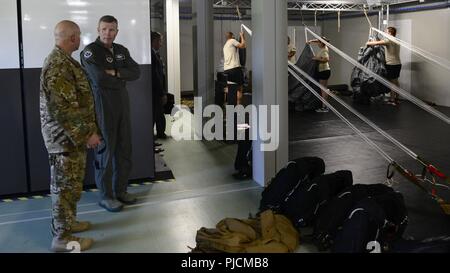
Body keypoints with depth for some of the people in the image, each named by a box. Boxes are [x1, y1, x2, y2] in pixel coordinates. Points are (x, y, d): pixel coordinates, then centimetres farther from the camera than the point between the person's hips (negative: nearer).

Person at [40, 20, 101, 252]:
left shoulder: (62, 60, 13)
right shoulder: (58, 65, -21)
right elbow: (63, 108, -26)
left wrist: (85, 131, 24)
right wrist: (86, 133, -21)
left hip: (71, 136, 10)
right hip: (66, 137, -10)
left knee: (70, 184, 20)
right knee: (66, 186, -2)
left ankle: (67, 221, 33)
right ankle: (62, 237, 7)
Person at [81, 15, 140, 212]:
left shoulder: (121, 51, 12)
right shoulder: (90, 51, -8)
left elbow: (136, 72, 1)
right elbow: (99, 78, -21)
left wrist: (116, 73, -14)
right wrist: (121, 82, -6)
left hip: (122, 104, 7)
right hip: (102, 105, -7)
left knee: (124, 148, 10)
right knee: (106, 149, -2)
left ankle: (120, 190, 23)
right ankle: (105, 196, 9)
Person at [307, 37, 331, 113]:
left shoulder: (324, 50, -17)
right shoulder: (324, 47, 9)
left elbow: (326, 59, -33)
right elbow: (317, 41, 27)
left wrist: (317, 59, -25)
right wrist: (311, 41, 14)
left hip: (324, 71, -10)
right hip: (324, 70, 10)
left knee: (323, 89, -7)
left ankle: (324, 107, -5)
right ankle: (325, 106, 19)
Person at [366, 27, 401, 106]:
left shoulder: (389, 40, -13)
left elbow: (377, 43, -18)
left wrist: (368, 43, -2)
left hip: (391, 64, -9)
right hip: (398, 64, 9)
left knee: (391, 82, -4)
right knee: (396, 81, 14)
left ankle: (392, 100, -1)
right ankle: (396, 98, 21)